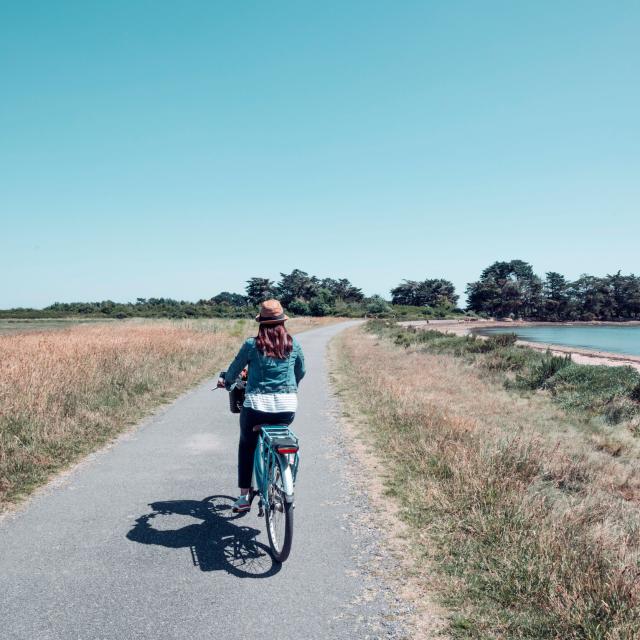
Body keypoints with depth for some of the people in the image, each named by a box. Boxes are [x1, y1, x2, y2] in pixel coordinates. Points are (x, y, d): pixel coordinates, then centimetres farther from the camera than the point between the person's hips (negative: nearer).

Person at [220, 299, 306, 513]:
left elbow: (234, 369, 9)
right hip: (288, 407, 2)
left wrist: (227, 383, 30)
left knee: (246, 445, 21)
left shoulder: (252, 345, -3)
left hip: (257, 405, -2)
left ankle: (244, 497, 21)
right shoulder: (293, 344, 4)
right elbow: (301, 371, 18)